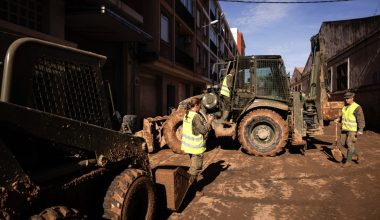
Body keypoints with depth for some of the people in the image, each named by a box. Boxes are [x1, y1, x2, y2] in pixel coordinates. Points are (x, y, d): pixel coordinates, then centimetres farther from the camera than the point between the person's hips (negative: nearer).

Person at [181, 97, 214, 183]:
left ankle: (192, 182, 36)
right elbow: (203, 130, -21)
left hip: (189, 145, 9)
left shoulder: (187, 114, 5)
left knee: (193, 165, 24)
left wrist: (206, 120, 11)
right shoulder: (196, 116, -23)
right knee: (196, 167, 5)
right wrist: (209, 121, -9)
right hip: (196, 146, -9)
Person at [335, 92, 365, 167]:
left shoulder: (357, 107, -14)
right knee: (344, 143, 10)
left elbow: (361, 120, -16)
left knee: (350, 145, -5)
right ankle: (357, 154, 30)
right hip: (345, 128, 8)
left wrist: (360, 130, -22)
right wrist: (338, 119, 3)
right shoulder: (345, 106, 9)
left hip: (353, 129, -8)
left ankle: (348, 161, 7)